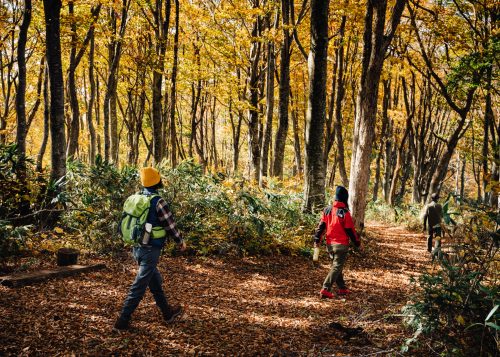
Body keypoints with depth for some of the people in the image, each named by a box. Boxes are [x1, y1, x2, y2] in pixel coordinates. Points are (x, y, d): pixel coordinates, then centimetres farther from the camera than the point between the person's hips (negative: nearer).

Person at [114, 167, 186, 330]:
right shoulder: (158, 202, -17)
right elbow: (170, 225, -10)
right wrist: (180, 242, 5)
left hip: (137, 248, 8)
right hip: (151, 249, -7)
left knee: (155, 281, 19)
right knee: (139, 286, -1)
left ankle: (168, 312, 32)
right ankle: (123, 320, 2)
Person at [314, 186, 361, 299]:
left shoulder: (327, 210, 2)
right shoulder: (345, 213, -15)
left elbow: (321, 226, 4)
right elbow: (350, 230, -10)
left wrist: (317, 240, 10)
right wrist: (357, 243, 1)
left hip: (330, 244, 6)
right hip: (341, 244, -6)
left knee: (336, 265, 19)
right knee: (336, 267, -3)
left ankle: (342, 288, 27)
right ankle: (325, 289, -12)